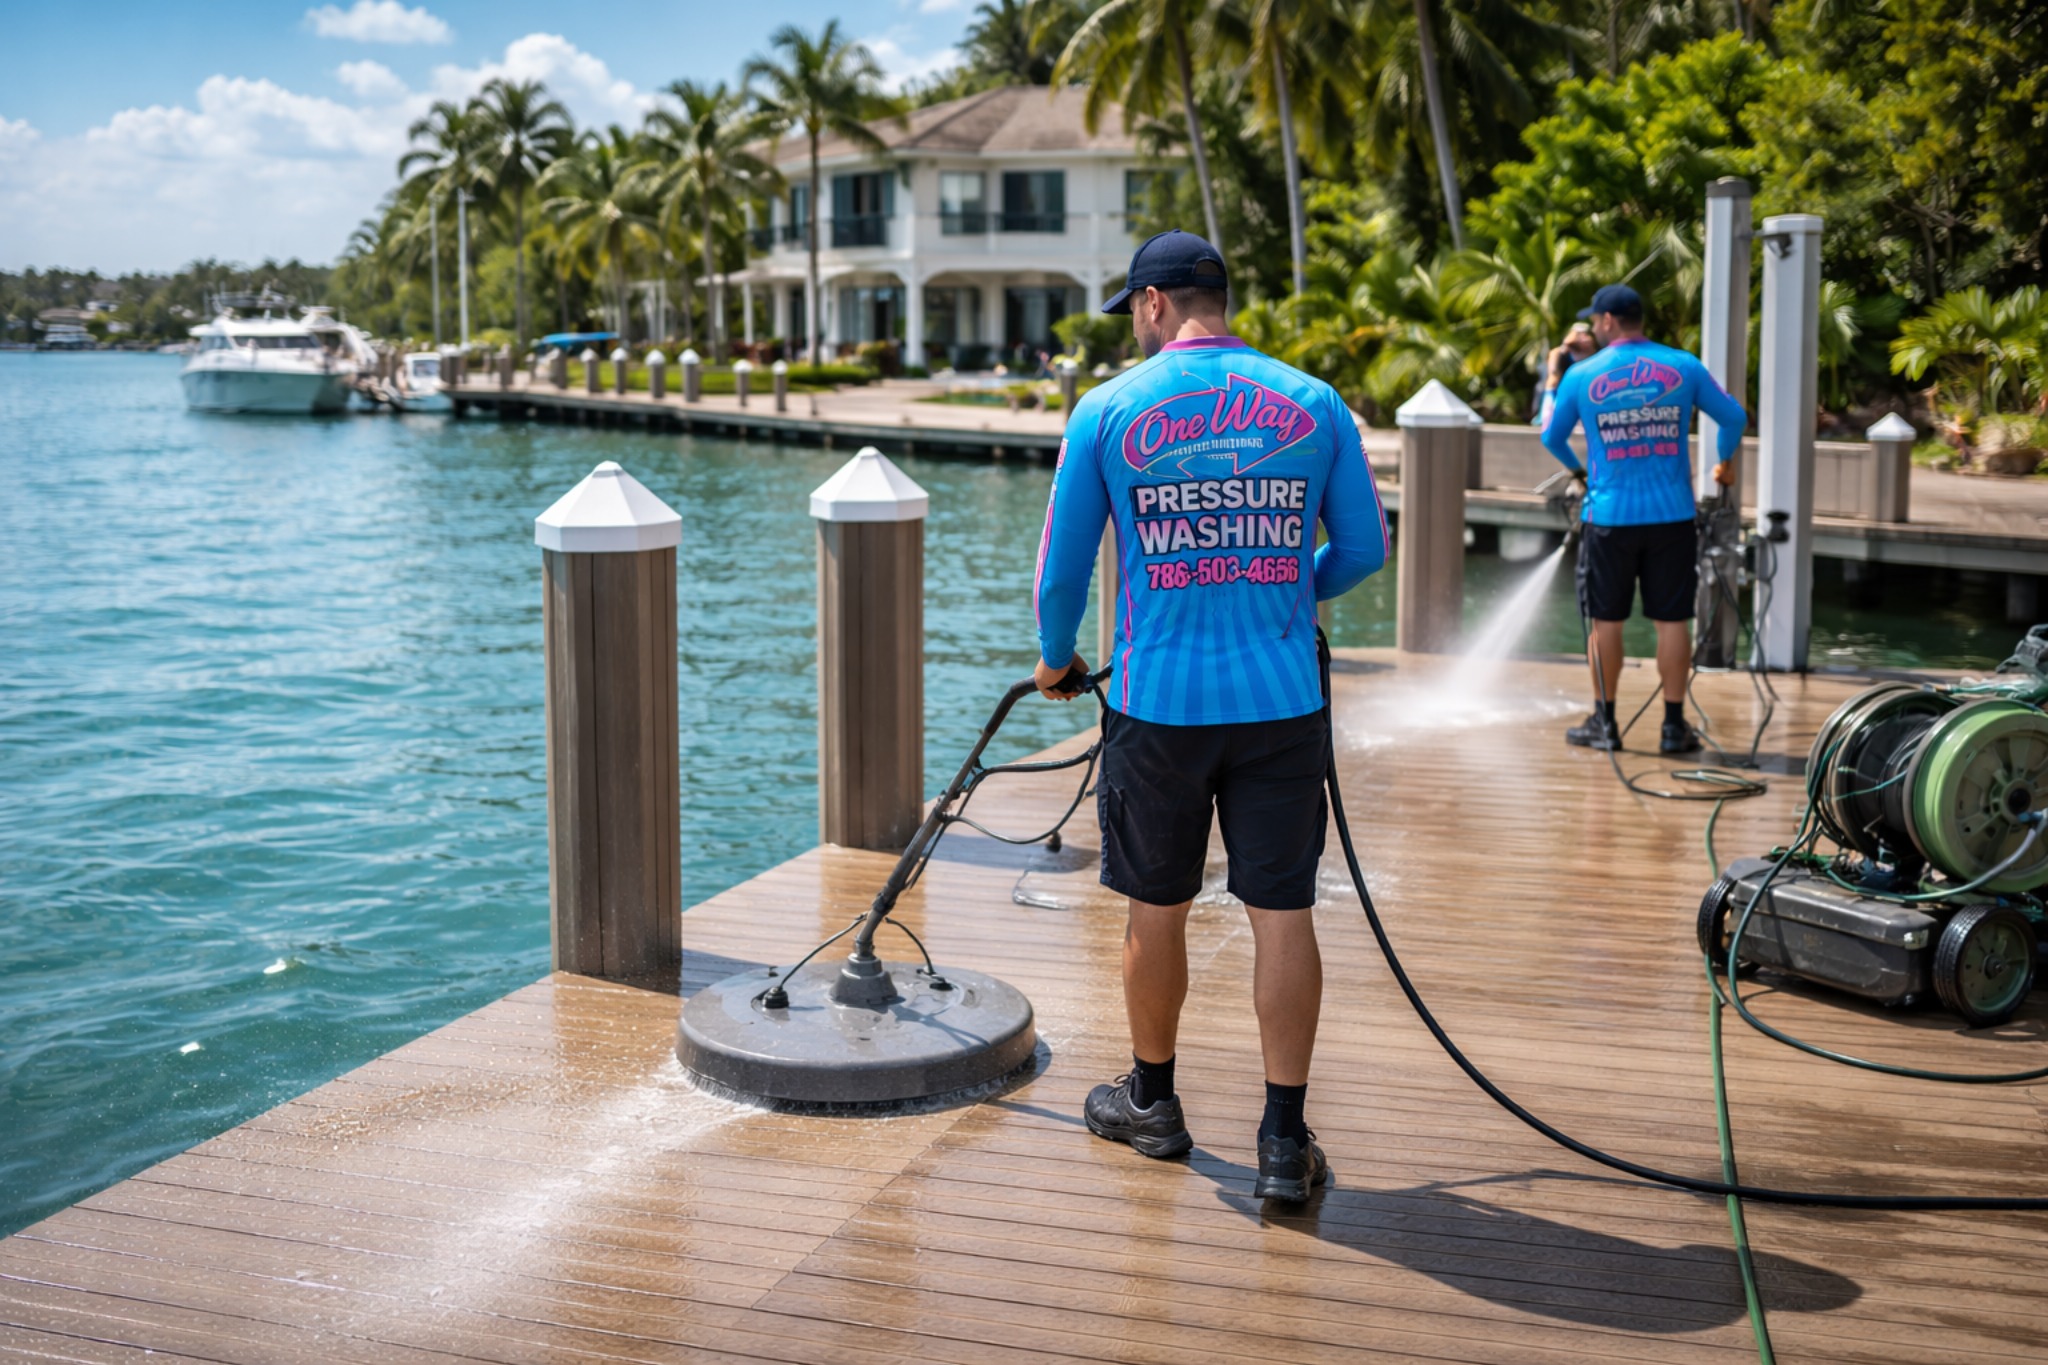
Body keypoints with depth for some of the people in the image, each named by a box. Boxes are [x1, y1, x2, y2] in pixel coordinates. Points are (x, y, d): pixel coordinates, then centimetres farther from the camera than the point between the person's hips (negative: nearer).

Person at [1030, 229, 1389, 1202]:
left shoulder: (1108, 409, -3)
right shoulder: (1313, 403, 1)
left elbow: (1062, 567, 3)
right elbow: (1365, 549, 7)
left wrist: (1054, 661, 21)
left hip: (1158, 702, -1)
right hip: (1282, 702, 1)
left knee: (1157, 910, 14)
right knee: (1283, 913, 5)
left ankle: (1151, 1101, 31)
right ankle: (1284, 1139, 9)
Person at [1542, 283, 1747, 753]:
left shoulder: (1582, 375, -1)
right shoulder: (1683, 367, 2)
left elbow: (1552, 437, 10)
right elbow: (1734, 418, 8)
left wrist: (1577, 468, 30)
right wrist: (1725, 464, 27)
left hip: (1610, 517, -1)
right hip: (1672, 516, 1)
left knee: (1606, 620, 9)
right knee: (1672, 619, 5)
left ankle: (1604, 723, 15)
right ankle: (1673, 726, 8)